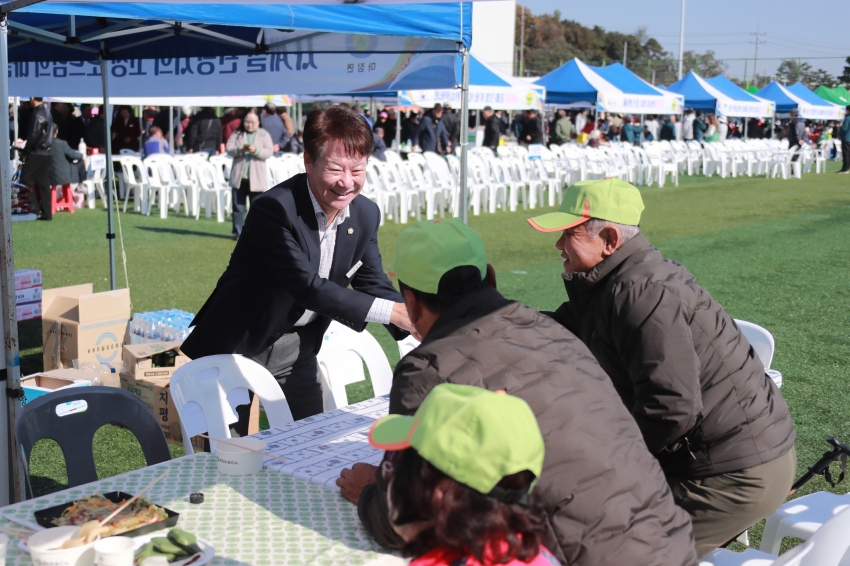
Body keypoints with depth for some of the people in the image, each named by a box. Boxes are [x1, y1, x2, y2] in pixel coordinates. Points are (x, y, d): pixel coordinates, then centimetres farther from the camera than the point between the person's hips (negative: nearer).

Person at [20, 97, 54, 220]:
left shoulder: (37, 113, -13)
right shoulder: (47, 112, 14)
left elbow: (34, 135, -17)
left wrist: (25, 152, -7)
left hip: (36, 154, -9)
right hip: (45, 153, 9)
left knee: (26, 180, -3)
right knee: (43, 183, 7)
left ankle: (33, 209, -6)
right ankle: (46, 213, 6)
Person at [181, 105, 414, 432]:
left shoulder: (366, 215, -4)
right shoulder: (274, 209, -26)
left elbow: (372, 282, 2)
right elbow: (308, 286, -31)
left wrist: (415, 322, -18)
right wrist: (392, 311, -35)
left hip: (297, 344, 6)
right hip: (238, 344, -6)